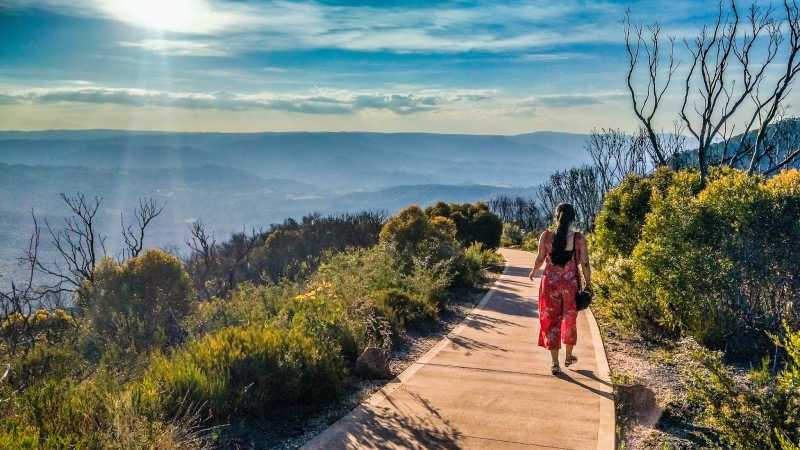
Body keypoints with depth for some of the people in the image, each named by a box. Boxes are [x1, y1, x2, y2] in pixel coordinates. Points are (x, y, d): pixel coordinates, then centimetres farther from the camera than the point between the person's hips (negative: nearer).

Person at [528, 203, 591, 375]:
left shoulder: (546, 236, -8)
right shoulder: (579, 238, -8)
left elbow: (540, 258, 0)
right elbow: (584, 263, -5)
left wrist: (534, 271, 19)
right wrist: (588, 283, 7)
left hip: (550, 283, -1)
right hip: (571, 283, 1)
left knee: (551, 321, 9)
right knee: (570, 319, 20)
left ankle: (555, 363, 9)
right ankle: (569, 356, 34)